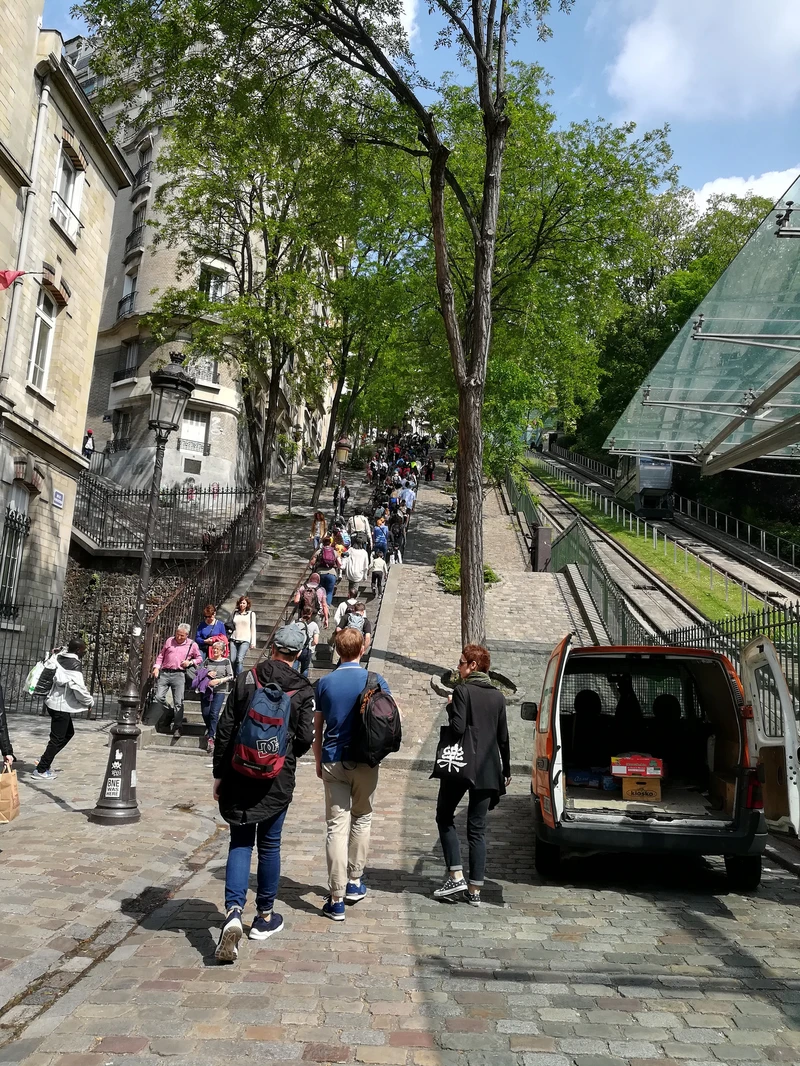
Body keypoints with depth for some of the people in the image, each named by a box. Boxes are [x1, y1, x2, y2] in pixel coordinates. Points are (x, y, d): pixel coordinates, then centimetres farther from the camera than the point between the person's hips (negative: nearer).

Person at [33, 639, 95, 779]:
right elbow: (79, 688, -23)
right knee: (57, 739, 1)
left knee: (69, 732, 20)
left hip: (53, 702, 9)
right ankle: (41, 769, 8)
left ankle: (45, 761, 23)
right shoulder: (74, 665, -20)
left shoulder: (58, 658, 4)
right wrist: (90, 701, -7)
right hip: (62, 706, -9)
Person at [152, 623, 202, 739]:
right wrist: (156, 667, 4)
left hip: (179, 674, -2)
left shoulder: (192, 645, 7)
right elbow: (161, 655, 17)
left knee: (178, 702, -6)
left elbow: (199, 658, 15)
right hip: (164, 673, 2)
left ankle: (177, 728, -2)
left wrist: (190, 662, -4)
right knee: (159, 697, -8)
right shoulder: (169, 641, 12)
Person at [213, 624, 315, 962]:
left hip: (239, 776, 1)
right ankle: (264, 917, 27)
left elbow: (225, 728, -3)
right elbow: (305, 738, -8)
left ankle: (233, 912, -8)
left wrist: (219, 773, 4)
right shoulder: (303, 691, -6)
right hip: (277, 782, 0)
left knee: (240, 843, 10)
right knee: (269, 845, 14)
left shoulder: (246, 679, -3)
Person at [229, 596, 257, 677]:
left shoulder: (251, 614, 8)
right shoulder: (234, 613, 14)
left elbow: (253, 628, 9)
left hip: (245, 640, -3)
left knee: (239, 660, -18)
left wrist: (253, 642, 3)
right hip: (234, 640, 3)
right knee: (232, 660, -5)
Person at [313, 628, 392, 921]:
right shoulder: (375, 680, -5)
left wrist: (319, 762, 14)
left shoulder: (324, 683, -1)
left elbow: (316, 729, 4)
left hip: (333, 762, 0)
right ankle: (355, 882, 29)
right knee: (361, 820, 19)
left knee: (337, 827, 1)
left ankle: (337, 900, 1)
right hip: (365, 762, 0)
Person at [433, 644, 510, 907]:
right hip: (487, 770, 5)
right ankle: (475, 889, 10)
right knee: (477, 828, 9)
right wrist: (506, 770, 18)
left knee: (445, 817, 13)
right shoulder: (498, 696, 7)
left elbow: (458, 728, -19)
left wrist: (450, 708, -1)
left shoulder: (462, 691, -10)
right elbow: (503, 737, 10)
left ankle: (456, 876, 4)